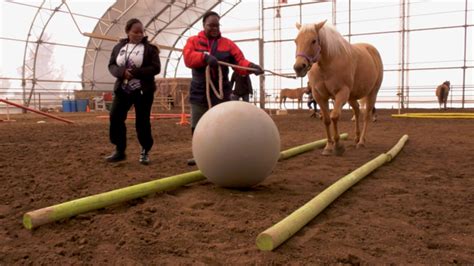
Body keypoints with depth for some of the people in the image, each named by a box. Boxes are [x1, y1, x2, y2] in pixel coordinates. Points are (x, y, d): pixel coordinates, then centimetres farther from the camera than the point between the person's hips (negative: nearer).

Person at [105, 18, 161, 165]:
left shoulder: (149, 48, -4)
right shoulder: (118, 47, 9)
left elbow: (156, 68, -11)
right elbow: (111, 65, 7)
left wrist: (135, 73, -19)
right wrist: (122, 72, -16)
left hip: (143, 91, -4)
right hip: (122, 90, 4)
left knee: (142, 121, 1)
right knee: (115, 118, -3)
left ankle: (145, 152, 15)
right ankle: (119, 151, 11)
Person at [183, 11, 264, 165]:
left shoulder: (227, 43, 5)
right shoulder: (193, 41, 6)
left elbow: (239, 61, -5)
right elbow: (188, 57, -13)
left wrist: (251, 66, -27)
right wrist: (205, 56, -30)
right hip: (199, 92, 1)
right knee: (197, 127, 9)